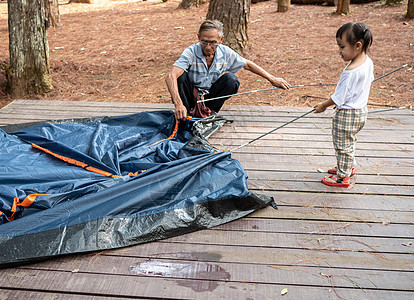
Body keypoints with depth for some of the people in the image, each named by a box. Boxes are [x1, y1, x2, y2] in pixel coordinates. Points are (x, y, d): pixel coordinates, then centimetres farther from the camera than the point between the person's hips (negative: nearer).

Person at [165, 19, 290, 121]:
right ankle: (183, 117, -21)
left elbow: (247, 64, 6)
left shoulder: (225, 53, -12)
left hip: (210, 96, 3)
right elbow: (170, 77, -37)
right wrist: (178, 104, -52)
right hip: (191, 95, -3)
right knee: (181, 76, -31)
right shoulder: (191, 52, -24)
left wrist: (272, 78, 6)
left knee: (230, 78, -21)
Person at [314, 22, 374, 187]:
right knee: (349, 142, 27)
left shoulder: (351, 72, -31)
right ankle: (348, 167, 43)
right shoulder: (368, 62, -4)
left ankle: (343, 176, 20)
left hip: (347, 114, -10)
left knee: (343, 145, 7)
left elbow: (339, 97, -25)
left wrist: (324, 105, -9)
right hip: (360, 110, 10)